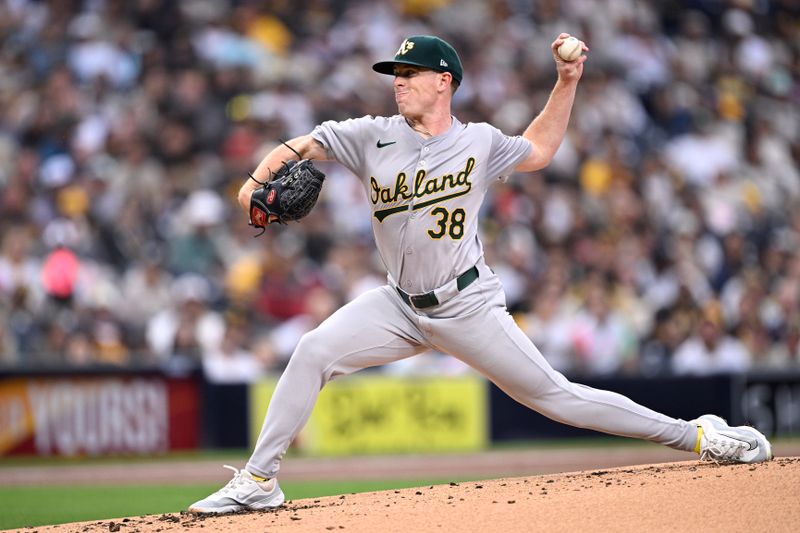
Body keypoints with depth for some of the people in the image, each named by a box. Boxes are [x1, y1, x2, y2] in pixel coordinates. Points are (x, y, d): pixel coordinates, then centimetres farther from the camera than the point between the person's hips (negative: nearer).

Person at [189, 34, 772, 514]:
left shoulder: (480, 143, -2)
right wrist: (258, 180, -20)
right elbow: (299, 147, 0)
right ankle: (259, 480, -11)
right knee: (314, 352, -18)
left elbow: (537, 150, 18)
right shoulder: (374, 137, -2)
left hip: (469, 307, -2)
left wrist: (568, 81, 7)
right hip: (401, 306, 2)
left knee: (555, 395, -5)